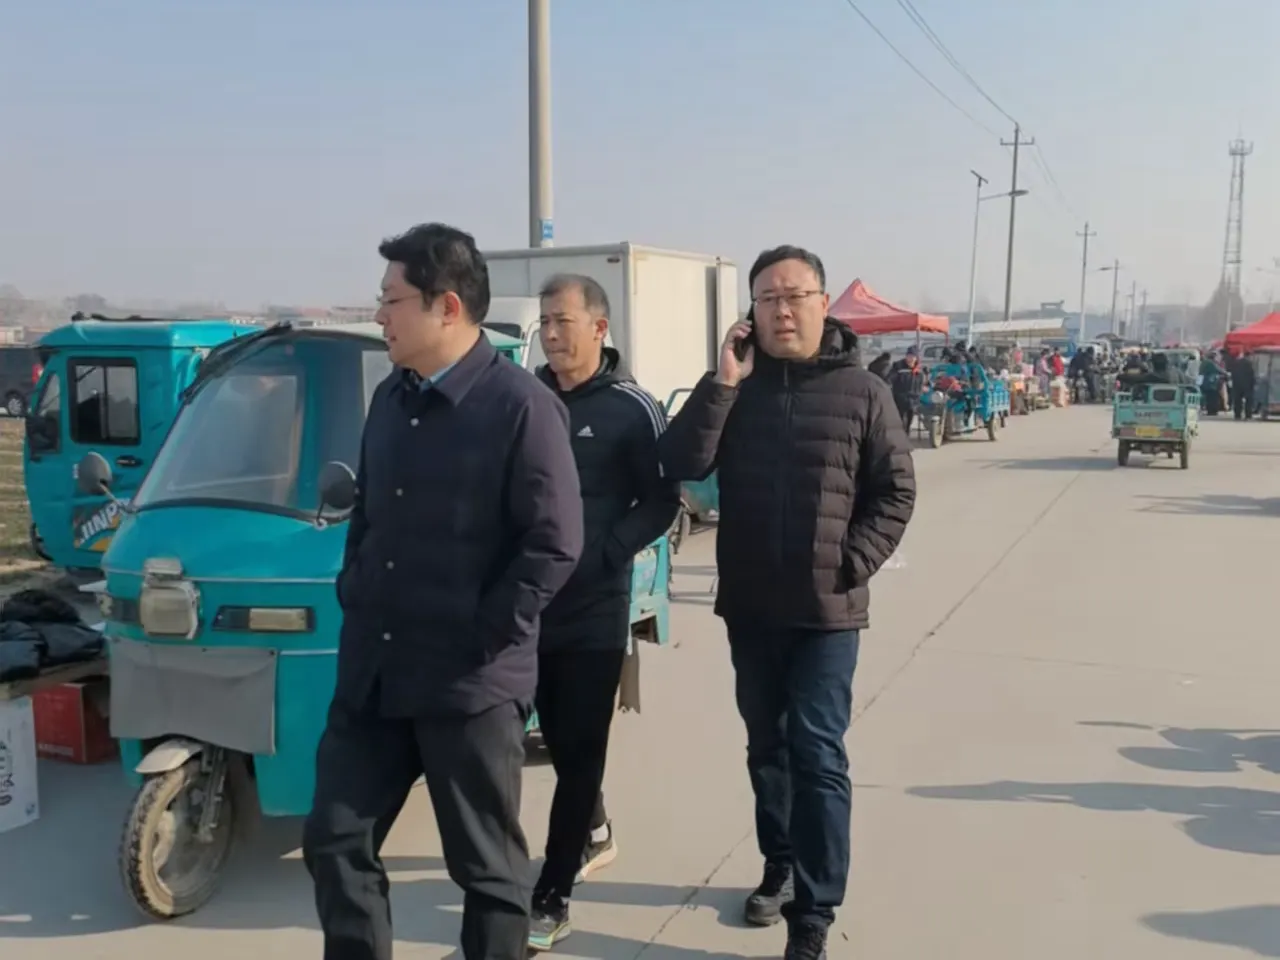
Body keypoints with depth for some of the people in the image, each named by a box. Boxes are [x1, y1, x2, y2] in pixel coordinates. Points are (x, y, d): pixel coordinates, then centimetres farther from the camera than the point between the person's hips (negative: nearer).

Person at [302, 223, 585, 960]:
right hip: (373, 670, 7)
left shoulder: (521, 406, -14)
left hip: (472, 683, -7)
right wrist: (354, 599, 10)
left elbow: (555, 544, -17)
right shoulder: (391, 398, 11)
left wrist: (481, 636, -15)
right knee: (336, 840, 14)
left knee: (488, 866, 9)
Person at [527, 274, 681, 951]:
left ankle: (551, 899, 10)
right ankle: (594, 834, 44)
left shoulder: (631, 408, -8)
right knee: (558, 741, 19)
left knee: (580, 752, 1)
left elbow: (662, 501, -7)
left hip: (595, 609, -5)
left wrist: (601, 554, -18)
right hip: (530, 603, 5)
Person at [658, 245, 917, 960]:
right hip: (750, 607, 3)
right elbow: (681, 466, -10)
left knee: (817, 754, -5)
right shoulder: (736, 385, 3)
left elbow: (896, 493, -1)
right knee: (767, 745, 17)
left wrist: (851, 565, -12)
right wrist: (723, 382, -17)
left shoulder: (862, 392, -3)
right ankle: (779, 866, 36)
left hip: (827, 611, -3)